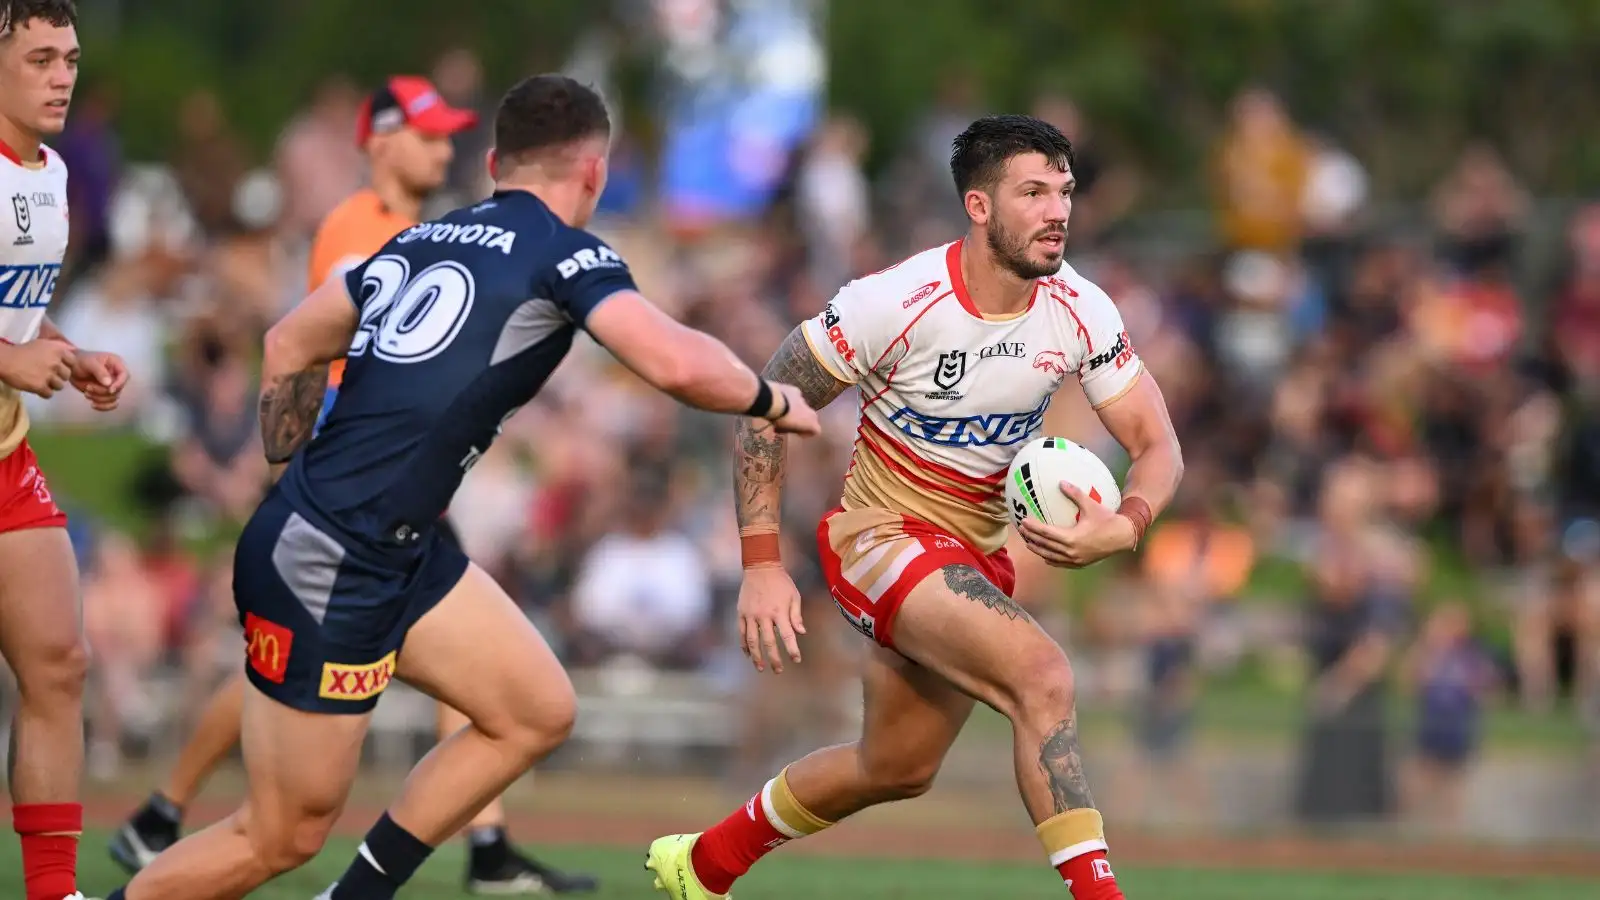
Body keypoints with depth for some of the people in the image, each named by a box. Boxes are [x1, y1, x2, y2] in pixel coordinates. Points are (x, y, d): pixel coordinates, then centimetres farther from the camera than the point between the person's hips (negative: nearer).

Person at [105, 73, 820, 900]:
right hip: (325, 567, -9)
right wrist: (771, 401, -3)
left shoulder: (421, 240, 13)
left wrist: (293, 476, 31)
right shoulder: (563, 253, -10)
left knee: (538, 713, 12)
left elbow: (289, 345, 22)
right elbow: (677, 364, -21)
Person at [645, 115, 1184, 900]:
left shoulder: (1079, 311, -10)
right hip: (882, 536, -7)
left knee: (898, 769, 18)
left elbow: (1157, 447, -5)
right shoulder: (897, 303, -23)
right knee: (1042, 675, -28)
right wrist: (761, 564, -19)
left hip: (979, 553, 7)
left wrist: (1123, 527, -28)